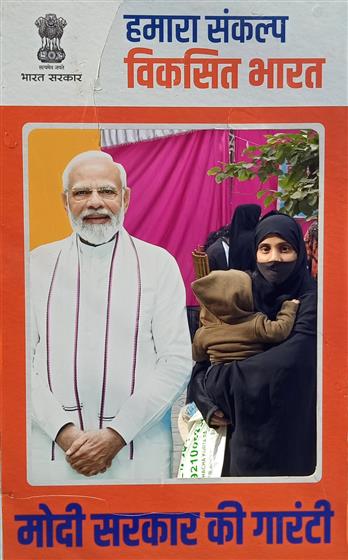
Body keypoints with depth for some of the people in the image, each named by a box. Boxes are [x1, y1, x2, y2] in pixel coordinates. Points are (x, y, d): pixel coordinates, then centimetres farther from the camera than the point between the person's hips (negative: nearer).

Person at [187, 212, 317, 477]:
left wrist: (220, 377, -19)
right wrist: (207, 402, -15)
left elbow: (287, 364, -26)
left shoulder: (311, 301, -12)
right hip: (242, 430, 4)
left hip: (288, 434, -3)